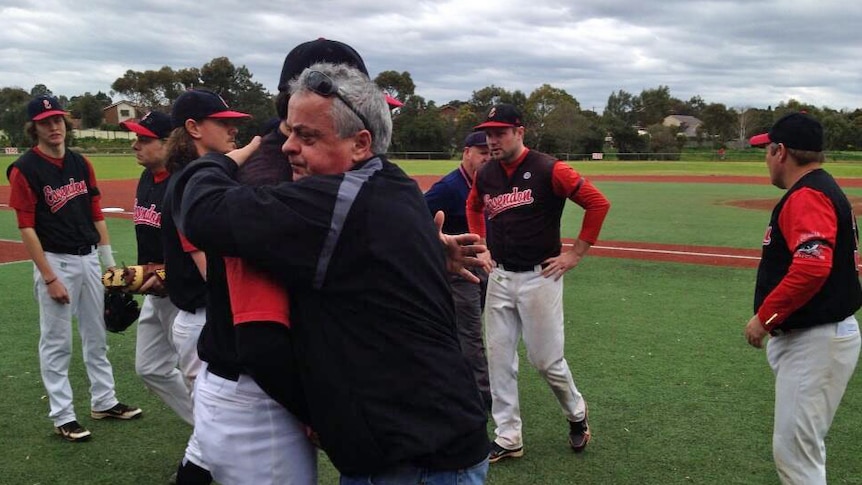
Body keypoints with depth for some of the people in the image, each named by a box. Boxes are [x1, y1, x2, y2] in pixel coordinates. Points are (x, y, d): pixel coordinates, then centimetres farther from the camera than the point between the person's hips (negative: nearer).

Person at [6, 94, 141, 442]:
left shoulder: (81, 164, 7)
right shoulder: (24, 170, -10)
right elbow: (27, 228, -13)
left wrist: (109, 264, 9)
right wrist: (49, 278, -16)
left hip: (89, 259, 6)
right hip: (55, 261, -6)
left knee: (96, 337, 15)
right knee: (57, 343, 3)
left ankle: (104, 402, 28)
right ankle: (62, 416, 14)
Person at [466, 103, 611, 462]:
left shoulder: (548, 170, -13)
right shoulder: (485, 175, 5)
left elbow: (598, 203, -13)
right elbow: (473, 207, 27)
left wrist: (576, 254, -11)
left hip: (539, 277, -6)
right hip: (499, 277, 6)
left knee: (545, 358, 1)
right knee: (499, 358, 7)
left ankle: (576, 412, 30)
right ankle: (508, 438, 18)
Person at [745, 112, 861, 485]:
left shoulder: (806, 196, -17)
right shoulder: (824, 189, 16)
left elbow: (812, 266, -31)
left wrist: (765, 316, -22)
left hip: (816, 341, -11)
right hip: (806, 335, 11)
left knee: (794, 450, -7)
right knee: (801, 444, 20)